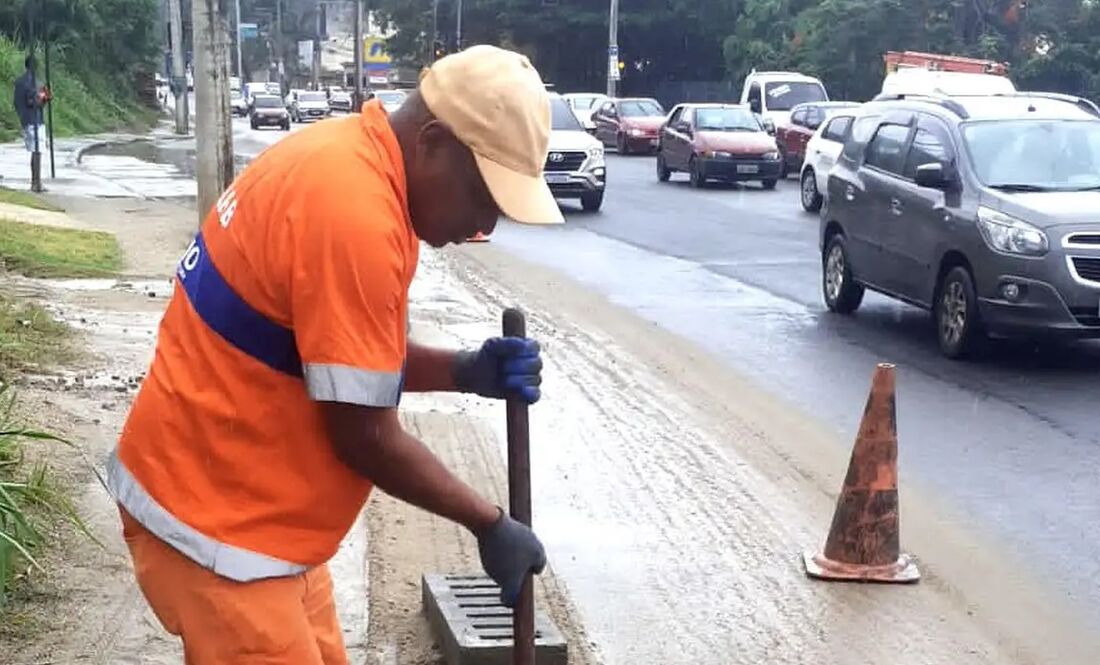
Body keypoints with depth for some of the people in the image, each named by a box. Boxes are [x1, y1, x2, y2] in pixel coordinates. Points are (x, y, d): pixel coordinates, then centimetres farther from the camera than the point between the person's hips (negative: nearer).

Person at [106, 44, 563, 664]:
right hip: (212, 514, -9)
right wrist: (488, 523, -9)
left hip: (247, 501, 10)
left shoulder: (352, 157, 3)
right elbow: (365, 437, -21)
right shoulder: (354, 213, -27)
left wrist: (465, 371, -3)